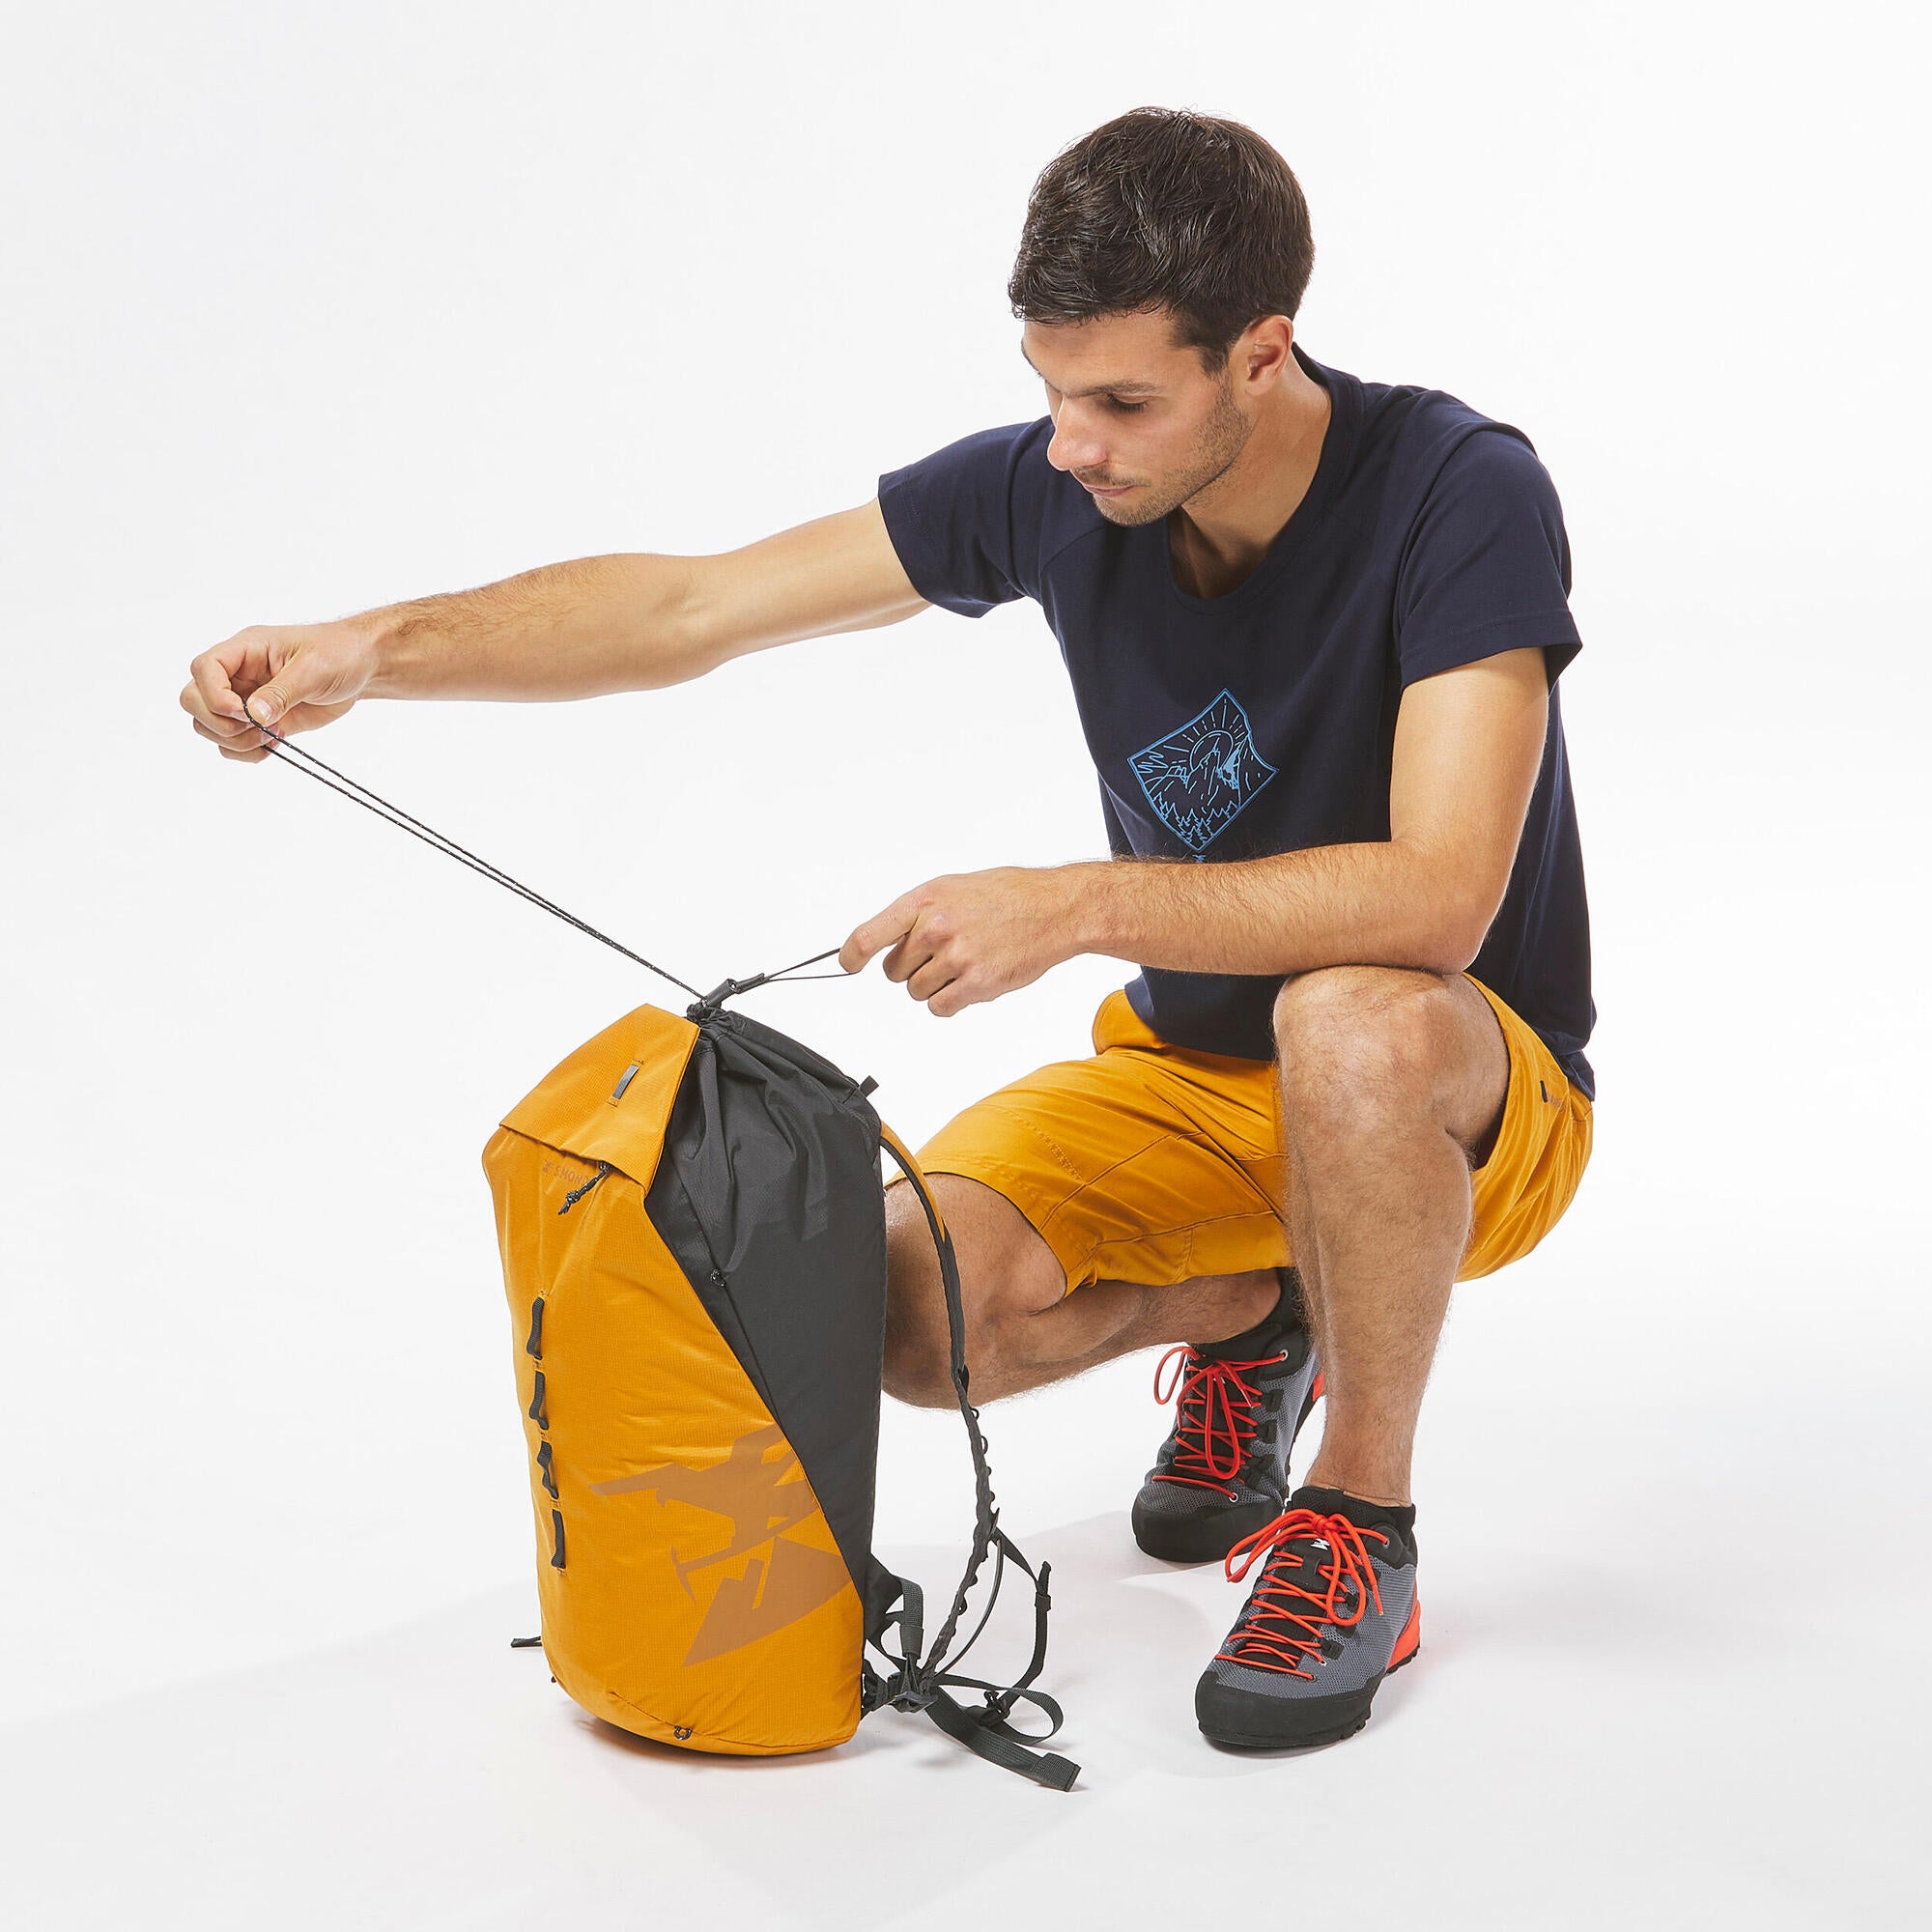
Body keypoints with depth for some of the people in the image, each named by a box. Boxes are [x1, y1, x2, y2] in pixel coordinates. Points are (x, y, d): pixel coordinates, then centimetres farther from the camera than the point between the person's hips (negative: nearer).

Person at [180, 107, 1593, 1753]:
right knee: (909, 1306, -22)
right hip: (1183, 1067, 5)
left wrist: (1081, 905, -40)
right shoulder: (1053, 486, -11)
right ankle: (1238, 1319, 12)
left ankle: (1360, 1524, -14)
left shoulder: (1462, 494, -25)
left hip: (1457, 1101, -4)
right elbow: (694, 605, -9)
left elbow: (1434, 899, -35)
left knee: (1356, 1021, -41)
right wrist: (369, 650, -21)